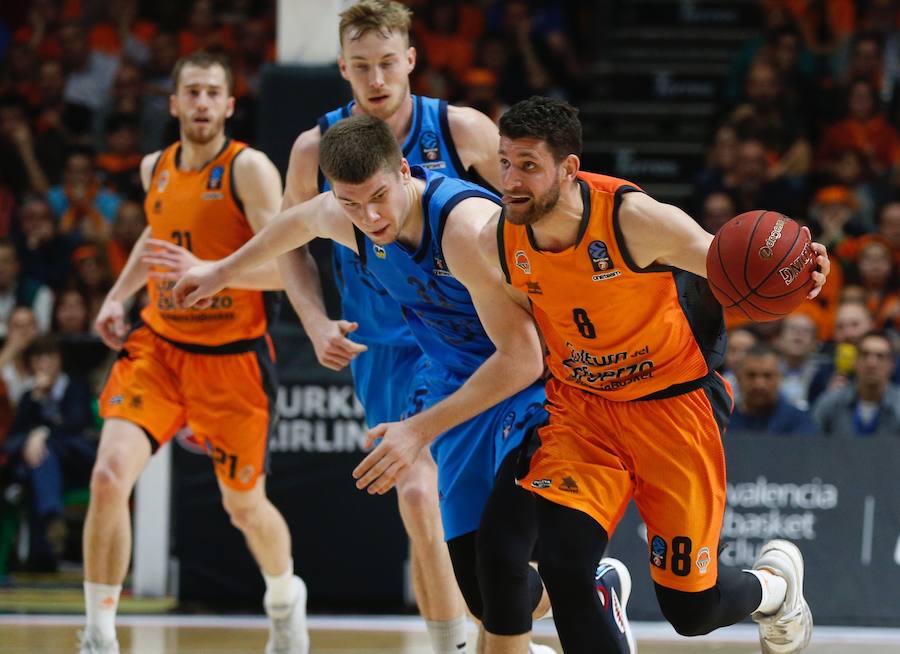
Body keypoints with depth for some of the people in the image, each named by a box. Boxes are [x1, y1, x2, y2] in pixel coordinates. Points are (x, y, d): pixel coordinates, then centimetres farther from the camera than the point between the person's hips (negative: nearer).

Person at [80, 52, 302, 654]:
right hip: (159, 348, 4)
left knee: (245, 506, 11)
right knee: (110, 476, -18)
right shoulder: (156, 169, 5)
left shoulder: (249, 169, -13)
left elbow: (283, 267, -22)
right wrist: (119, 295, 16)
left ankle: (285, 597, 44)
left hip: (232, 359, -4)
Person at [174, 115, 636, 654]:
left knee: (499, 559, -23)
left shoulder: (468, 226, -32)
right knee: (478, 589, 1)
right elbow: (299, 221, 19)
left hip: (536, 385, -7)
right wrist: (225, 270, 33)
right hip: (463, 386, 7)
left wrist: (423, 428, -32)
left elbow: (522, 358, -32)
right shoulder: (342, 217, -9)